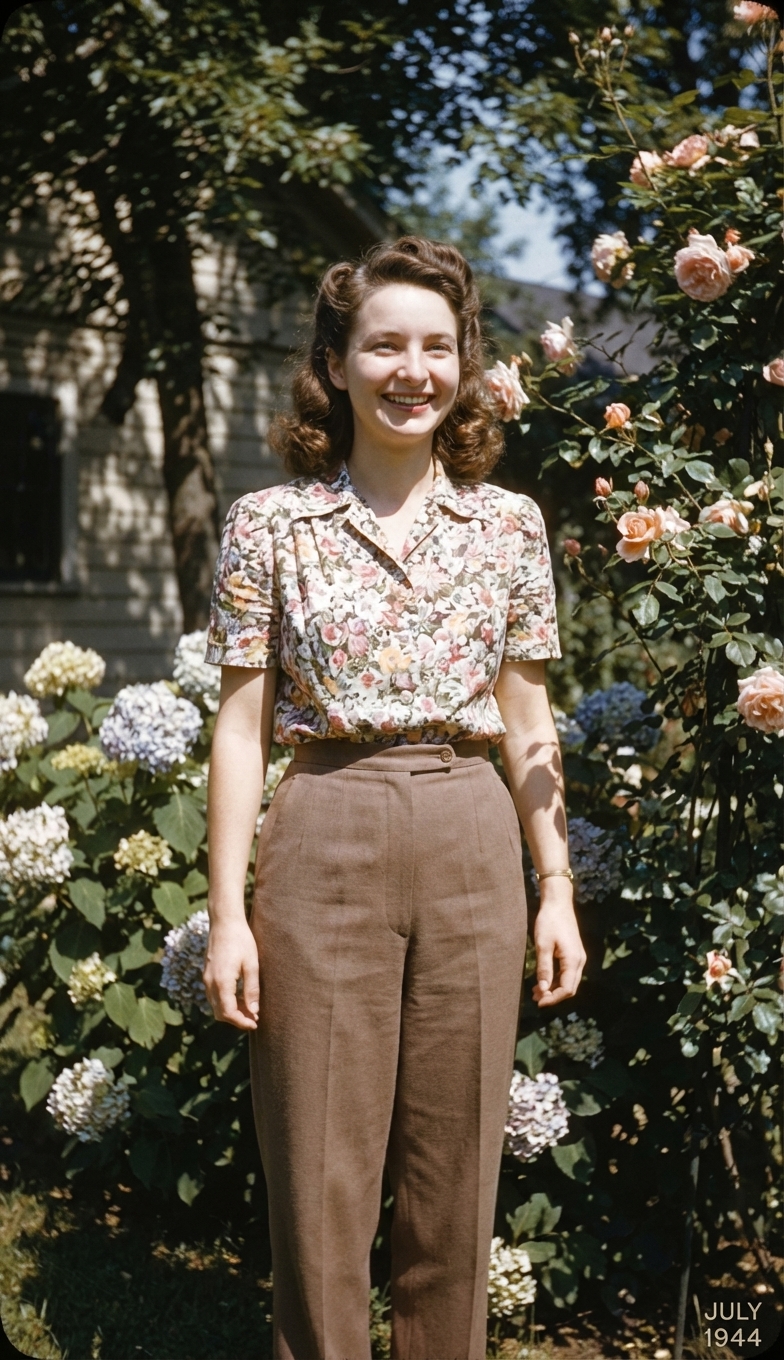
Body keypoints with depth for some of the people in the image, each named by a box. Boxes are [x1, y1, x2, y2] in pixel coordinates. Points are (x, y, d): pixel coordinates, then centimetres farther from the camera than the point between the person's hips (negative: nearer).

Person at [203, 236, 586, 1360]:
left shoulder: (511, 524, 6)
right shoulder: (270, 525, 0)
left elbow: (529, 726, 10)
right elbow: (241, 729, 0)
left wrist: (557, 891, 7)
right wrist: (228, 911, -5)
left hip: (474, 851, 2)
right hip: (325, 849, -2)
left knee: (456, 1179, 10)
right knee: (319, 1182, 5)